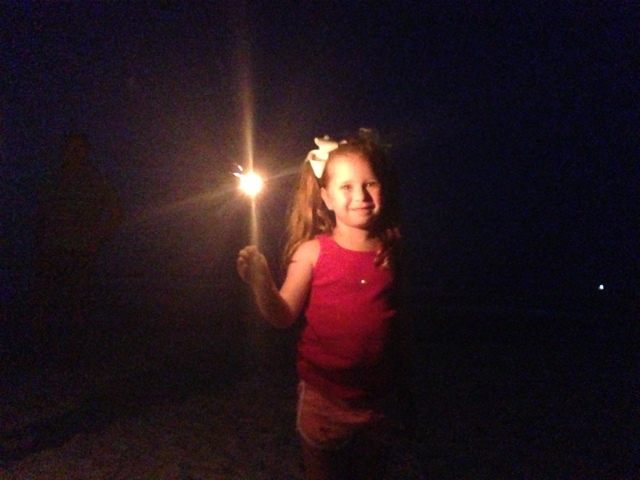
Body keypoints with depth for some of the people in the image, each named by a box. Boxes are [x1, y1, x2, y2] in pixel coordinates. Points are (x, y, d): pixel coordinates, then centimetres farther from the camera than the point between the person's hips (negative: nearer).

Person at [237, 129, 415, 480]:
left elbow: (398, 320, 4)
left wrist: (405, 384, 11)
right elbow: (284, 316, -13)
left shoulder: (390, 251, -6)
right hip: (324, 397, -2)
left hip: (378, 399, 3)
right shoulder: (313, 252, -13)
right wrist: (259, 281, -31)